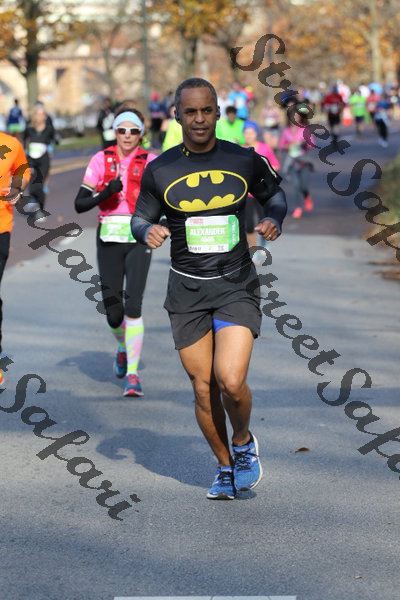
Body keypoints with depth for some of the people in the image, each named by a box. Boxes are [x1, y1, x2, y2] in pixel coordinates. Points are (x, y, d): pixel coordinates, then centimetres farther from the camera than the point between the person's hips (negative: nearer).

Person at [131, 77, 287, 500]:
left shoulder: (244, 161, -1)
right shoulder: (160, 171, -1)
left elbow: (274, 193, 17)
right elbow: (140, 218, 10)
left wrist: (273, 219, -5)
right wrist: (148, 231, -13)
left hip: (237, 286, -1)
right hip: (187, 291, 2)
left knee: (231, 381, -17)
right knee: (203, 389, 4)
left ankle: (244, 442, 15)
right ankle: (225, 467, 27)